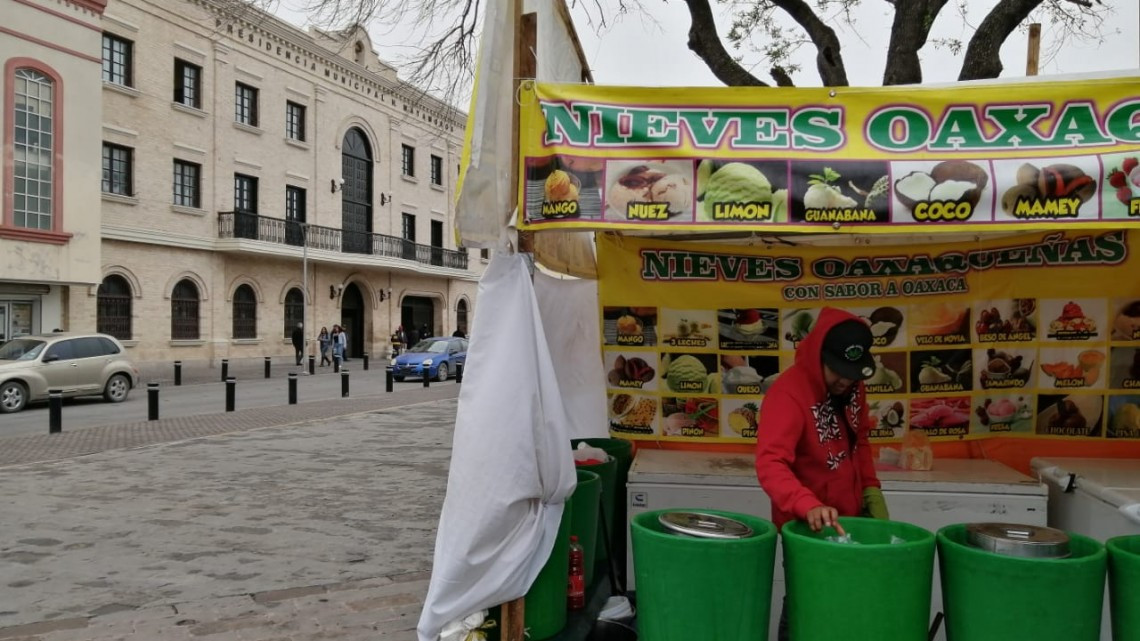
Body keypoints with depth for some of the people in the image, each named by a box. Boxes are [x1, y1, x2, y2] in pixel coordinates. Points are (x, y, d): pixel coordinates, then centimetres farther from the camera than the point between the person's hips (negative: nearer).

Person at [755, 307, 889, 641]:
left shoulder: (851, 385, -2)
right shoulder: (788, 394, -26)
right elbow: (770, 464, -36)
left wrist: (870, 488, 2)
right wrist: (809, 506, -50)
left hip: (850, 516, 7)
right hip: (806, 524, -7)